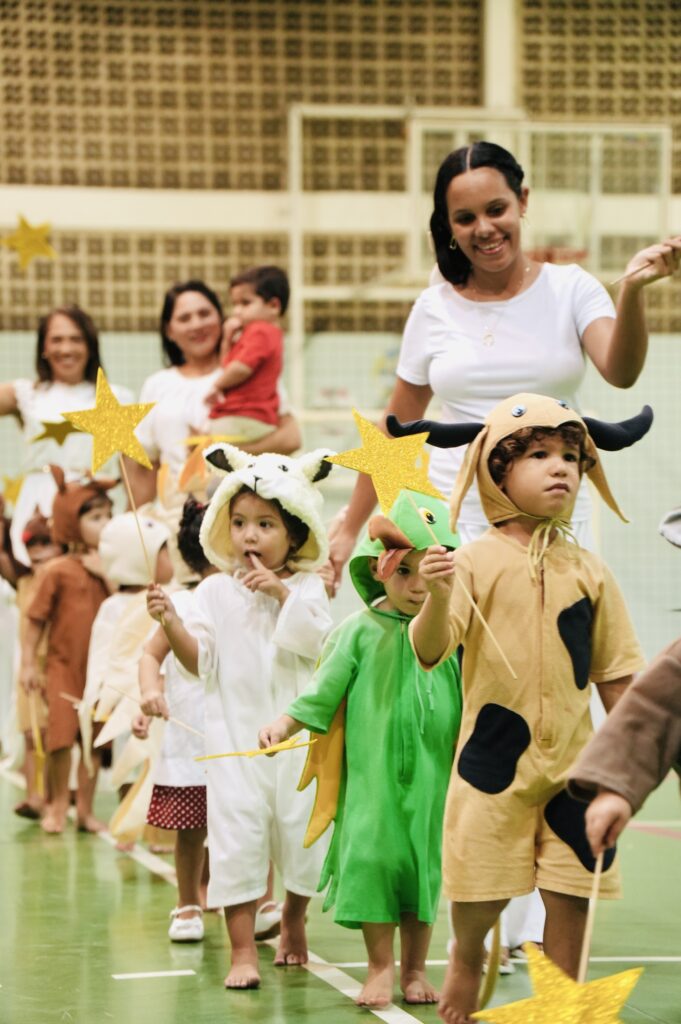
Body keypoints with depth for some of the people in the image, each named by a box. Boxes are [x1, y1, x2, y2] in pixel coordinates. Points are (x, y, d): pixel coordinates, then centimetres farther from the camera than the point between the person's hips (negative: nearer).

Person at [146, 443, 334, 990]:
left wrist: (283, 592, -18)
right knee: (237, 832, -5)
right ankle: (243, 949, 0)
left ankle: (293, 919, 34)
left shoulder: (306, 587, 1)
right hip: (235, 734, 0)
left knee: (301, 827, 7)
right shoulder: (216, 591, 3)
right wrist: (171, 622, -16)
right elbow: (200, 660, -1)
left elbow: (318, 642, -14)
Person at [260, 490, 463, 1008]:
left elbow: (468, 703, 9)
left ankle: (415, 967, 21)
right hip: (372, 771, -2)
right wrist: (284, 724, -11)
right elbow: (323, 692, -1)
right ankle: (381, 966, 8)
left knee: (423, 864, 8)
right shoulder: (361, 631, -3)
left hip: (430, 775, 2)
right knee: (372, 857, -6)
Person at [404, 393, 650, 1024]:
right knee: (481, 893, 5)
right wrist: (438, 595, -34)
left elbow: (616, 674, 10)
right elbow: (429, 652, -17)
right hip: (494, 753, -3)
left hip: (572, 759, 3)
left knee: (571, 895, 4)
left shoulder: (589, 573, 3)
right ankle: (466, 961, 36)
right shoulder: (476, 563, -8)